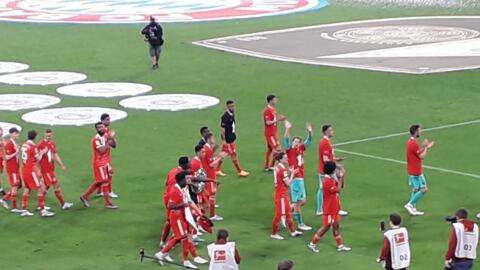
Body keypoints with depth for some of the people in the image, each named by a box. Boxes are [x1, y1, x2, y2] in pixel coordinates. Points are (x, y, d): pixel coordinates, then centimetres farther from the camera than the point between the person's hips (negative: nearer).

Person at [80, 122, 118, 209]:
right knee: (104, 181, -4)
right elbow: (102, 150, -26)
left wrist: (111, 138, -5)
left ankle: (85, 196, 24)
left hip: (105, 162, 9)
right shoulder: (96, 139, -18)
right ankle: (108, 203, 3)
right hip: (99, 163, -9)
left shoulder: (105, 136, 7)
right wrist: (109, 141, -25)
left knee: (99, 182, 14)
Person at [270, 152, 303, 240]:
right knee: (279, 214, 0)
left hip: (283, 194, 10)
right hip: (281, 195, -10)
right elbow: (288, 183, -19)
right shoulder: (282, 170, -22)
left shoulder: (278, 168, 7)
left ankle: (293, 231, 28)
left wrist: (290, 172, 1)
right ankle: (274, 234, 10)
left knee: (288, 212, 18)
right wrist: (292, 173, -8)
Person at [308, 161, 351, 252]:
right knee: (326, 226, -2)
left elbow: (340, 185, 12)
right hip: (329, 209, -10)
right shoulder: (327, 181, -24)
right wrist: (340, 177, -19)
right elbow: (338, 190, -25)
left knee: (336, 225, 13)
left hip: (334, 208, 10)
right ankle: (312, 244, 7)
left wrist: (341, 176, -2)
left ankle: (340, 245, 20)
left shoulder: (331, 179, 6)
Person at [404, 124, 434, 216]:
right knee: (424, 189, -4)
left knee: (416, 189, 15)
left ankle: (413, 209, 18)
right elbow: (422, 156, -18)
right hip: (416, 172, -10)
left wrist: (424, 147, 7)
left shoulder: (410, 142, 8)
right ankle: (410, 204, 0)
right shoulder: (414, 144, -23)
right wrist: (426, 147, -7)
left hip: (412, 170, 10)